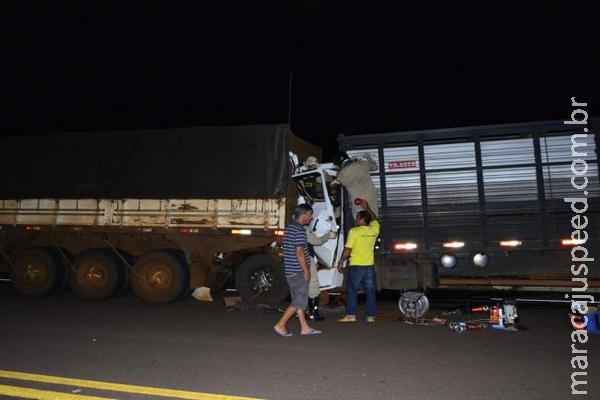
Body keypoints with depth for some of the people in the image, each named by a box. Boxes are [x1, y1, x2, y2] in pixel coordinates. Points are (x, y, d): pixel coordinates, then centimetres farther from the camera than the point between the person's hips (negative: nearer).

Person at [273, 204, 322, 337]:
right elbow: (299, 252, -21)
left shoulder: (289, 228, 14)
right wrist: (306, 271, -14)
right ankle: (280, 325, 1)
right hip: (298, 271, -10)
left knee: (298, 300, 13)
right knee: (300, 301, -2)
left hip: (290, 271, 10)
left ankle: (305, 327, 20)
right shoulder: (299, 230, -16)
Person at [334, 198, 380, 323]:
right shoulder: (373, 230, 3)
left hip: (355, 266, -4)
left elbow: (347, 249, -11)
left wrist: (340, 262, 1)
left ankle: (351, 315, 6)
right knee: (370, 291, 9)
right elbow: (375, 220, 26)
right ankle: (371, 316, 12)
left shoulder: (354, 231, -10)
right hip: (370, 266, 4)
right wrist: (367, 208, 33)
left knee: (352, 291, 6)